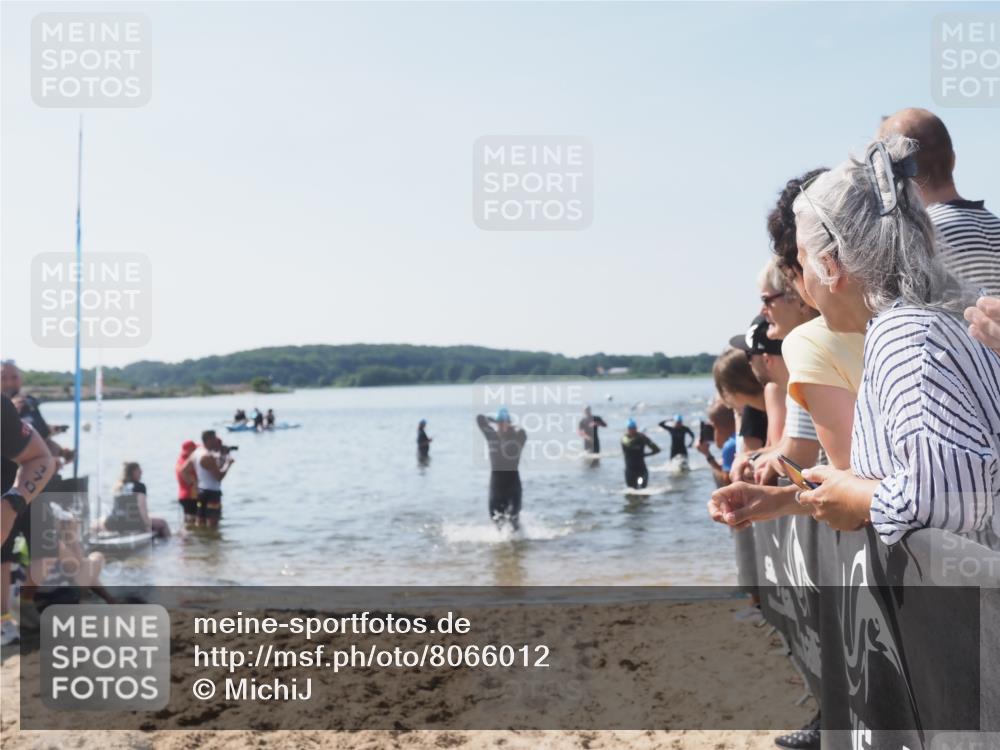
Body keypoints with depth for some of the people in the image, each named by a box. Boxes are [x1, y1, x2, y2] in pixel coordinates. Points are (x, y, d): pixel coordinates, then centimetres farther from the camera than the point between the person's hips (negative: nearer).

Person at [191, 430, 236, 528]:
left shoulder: (196, 453, 9)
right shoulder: (208, 457, -20)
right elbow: (219, 476, -20)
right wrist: (229, 463, -7)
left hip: (201, 490, 9)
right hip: (212, 492, -9)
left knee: (201, 523, 12)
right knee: (212, 523, -6)